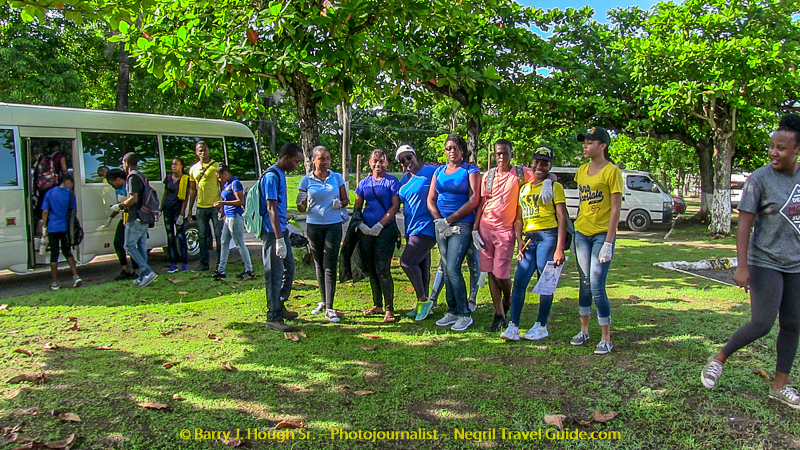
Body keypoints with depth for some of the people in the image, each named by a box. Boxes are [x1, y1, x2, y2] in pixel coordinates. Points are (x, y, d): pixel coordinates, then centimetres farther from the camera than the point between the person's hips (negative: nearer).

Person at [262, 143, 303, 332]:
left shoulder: (280, 174, 14)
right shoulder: (272, 176, -17)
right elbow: (271, 208, -22)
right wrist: (279, 239, -25)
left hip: (282, 230, 10)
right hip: (273, 233, -10)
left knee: (289, 269, 18)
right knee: (275, 275, -4)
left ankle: (279, 307, 32)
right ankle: (273, 318, 4)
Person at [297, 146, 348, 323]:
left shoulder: (337, 178, 6)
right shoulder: (306, 180, 4)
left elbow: (346, 200, 11)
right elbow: (302, 208, 5)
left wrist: (340, 203, -12)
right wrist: (300, 203, -18)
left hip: (333, 225, -1)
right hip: (314, 225, 1)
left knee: (330, 266, -6)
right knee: (319, 265, 10)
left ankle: (329, 309, -6)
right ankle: (323, 302, 26)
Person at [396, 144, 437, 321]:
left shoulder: (431, 171, -8)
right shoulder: (404, 179, 14)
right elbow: (400, 201, 24)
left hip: (426, 226, -8)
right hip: (411, 228, 8)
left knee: (407, 261, -16)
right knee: (421, 266, 14)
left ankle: (423, 300, -2)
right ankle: (422, 304, 24)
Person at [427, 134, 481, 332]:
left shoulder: (471, 171, 0)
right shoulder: (439, 171, 15)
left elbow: (474, 201, -9)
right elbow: (430, 199, 12)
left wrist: (449, 220, -11)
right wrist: (438, 220, -5)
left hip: (462, 225, -6)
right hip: (441, 225, 6)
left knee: (452, 269, -13)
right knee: (446, 269, 7)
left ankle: (465, 314, -2)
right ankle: (452, 311, 16)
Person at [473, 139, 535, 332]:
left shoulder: (521, 173, 0)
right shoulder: (488, 176, 10)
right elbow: (481, 203, 11)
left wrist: (547, 182, -26)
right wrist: (475, 229, 5)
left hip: (505, 229, -3)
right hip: (485, 227, 4)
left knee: (501, 273, -6)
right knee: (491, 272, 4)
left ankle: (508, 300, 28)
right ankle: (499, 316, 14)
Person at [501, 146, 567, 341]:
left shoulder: (554, 186, 2)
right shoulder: (524, 188, 18)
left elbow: (562, 219, -4)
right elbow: (518, 219, 18)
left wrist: (559, 249, -12)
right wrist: (519, 242, 4)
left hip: (548, 236, -5)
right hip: (529, 239, 5)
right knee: (519, 282, -3)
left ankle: (541, 326, 11)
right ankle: (513, 326, -2)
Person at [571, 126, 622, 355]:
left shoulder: (612, 171, -9)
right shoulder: (582, 170, 10)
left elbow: (615, 209, -11)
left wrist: (608, 243, -15)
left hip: (602, 234, -6)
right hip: (582, 233, 6)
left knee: (597, 286, -7)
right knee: (584, 284, 12)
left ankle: (606, 338, 4)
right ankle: (584, 330, 24)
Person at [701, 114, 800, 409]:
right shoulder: (760, 179, -12)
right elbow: (744, 224, -15)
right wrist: (742, 266, -20)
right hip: (766, 263, -6)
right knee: (762, 324, -9)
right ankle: (719, 359, 13)